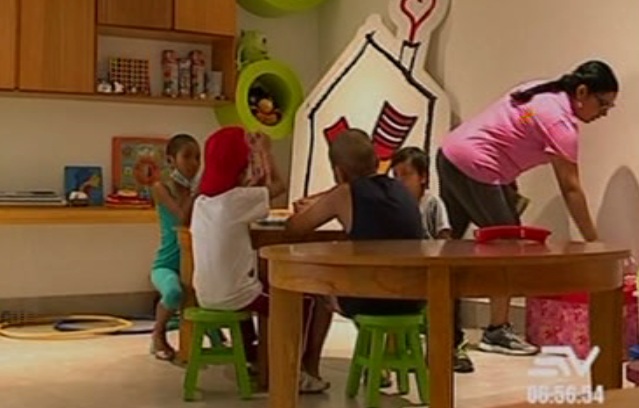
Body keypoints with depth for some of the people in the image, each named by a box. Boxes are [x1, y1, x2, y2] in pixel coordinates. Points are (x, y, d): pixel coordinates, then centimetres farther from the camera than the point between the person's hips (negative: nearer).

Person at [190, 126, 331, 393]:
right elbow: (279, 186, -8)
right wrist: (264, 150, 3)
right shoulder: (238, 199, -18)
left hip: (207, 295, 8)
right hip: (232, 295, -8)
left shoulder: (201, 201, 3)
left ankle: (250, 360, 46)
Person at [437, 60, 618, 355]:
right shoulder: (560, 121, -15)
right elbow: (571, 189, -17)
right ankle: (497, 332, 4)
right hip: (474, 167, -10)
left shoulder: (544, 93, 11)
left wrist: (508, 189, 14)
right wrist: (594, 243, -13)